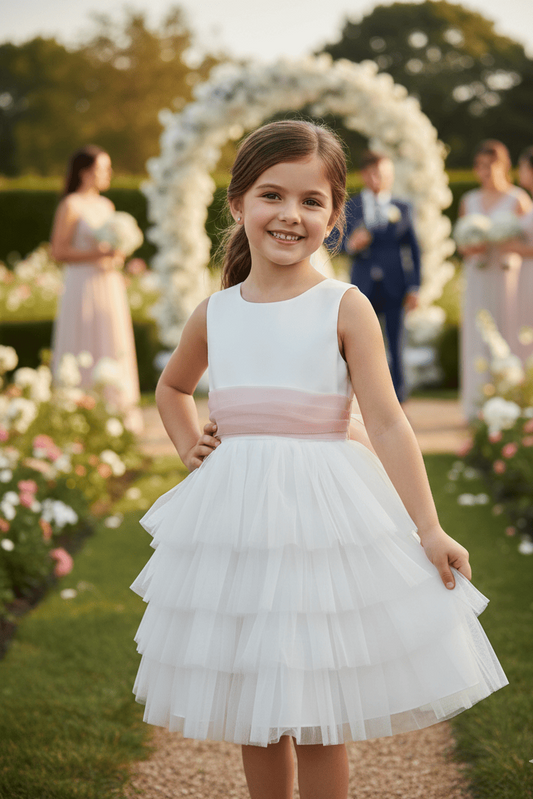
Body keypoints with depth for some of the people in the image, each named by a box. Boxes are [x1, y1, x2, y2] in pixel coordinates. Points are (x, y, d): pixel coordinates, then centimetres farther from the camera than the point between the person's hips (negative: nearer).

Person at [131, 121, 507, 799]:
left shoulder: (344, 308, -4)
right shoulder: (214, 314, 7)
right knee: (251, 711, 12)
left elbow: (386, 422, -8)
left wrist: (428, 529, -11)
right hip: (232, 515, 4)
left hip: (323, 514, -4)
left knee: (318, 719, 3)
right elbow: (172, 389, 28)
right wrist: (189, 447, 11)